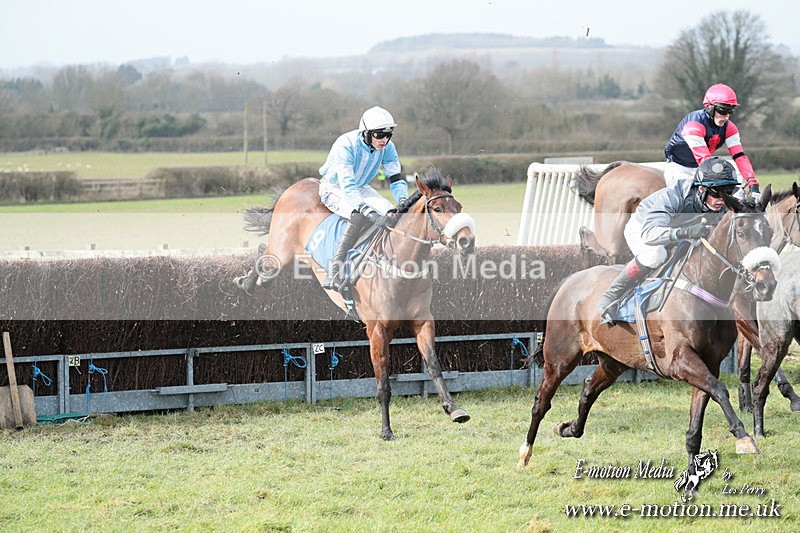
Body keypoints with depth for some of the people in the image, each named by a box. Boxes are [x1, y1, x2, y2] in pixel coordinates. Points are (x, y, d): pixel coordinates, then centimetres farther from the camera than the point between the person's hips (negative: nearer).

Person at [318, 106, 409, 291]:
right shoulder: (346, 145, -32)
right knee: (359, 216, -36)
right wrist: (370, 212, -52)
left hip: (361, 188, 6)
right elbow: (347, 185, -40)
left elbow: (396, 179, -9)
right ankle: (333, 272, -37)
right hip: (333, 189, -6)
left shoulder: (387, 147, -13)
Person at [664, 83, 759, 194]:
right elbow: (704, 159, -36)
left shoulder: (728, 127, -8)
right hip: (678, 168, -6)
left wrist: (753, 183, -29)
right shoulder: (694, 125, -30)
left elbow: (739, 157, -15)